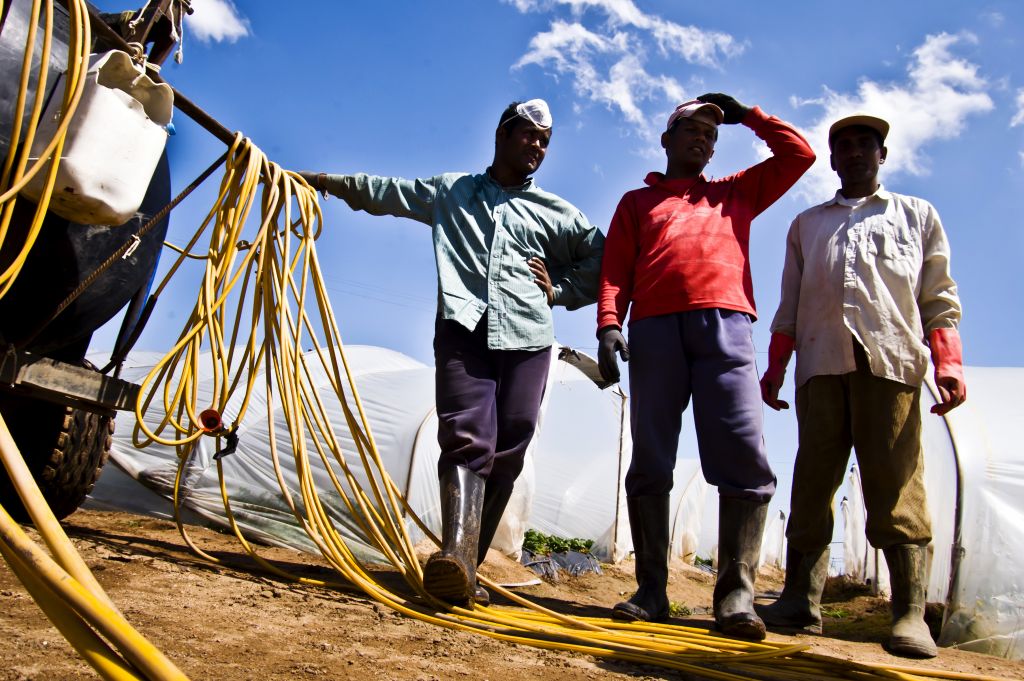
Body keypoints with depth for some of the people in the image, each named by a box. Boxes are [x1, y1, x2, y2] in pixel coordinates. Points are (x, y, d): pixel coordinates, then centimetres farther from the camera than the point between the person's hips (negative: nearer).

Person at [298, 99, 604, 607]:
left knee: (506, 453, -6)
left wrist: (560, 289, 10)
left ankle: (468, 566, -1)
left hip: (526, 337, 2)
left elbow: (603, 260, 24)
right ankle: (456, 559, -35)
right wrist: (322, 180, 32)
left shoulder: (556, 213, 24)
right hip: (463, 328, -2)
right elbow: (383, 192, 32)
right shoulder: (450, 191, 24)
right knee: (468, 437, -22)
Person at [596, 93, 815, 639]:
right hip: (654, 329, 0)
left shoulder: (736, 193, 30)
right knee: (650, 463, -4)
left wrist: (746, 115, 29)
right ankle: (652, 589, 1)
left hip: (725, 326, 1)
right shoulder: (637, 202, 25)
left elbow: (799, 154, 28)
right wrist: (609, 324, -4)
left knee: (743, 457, -13)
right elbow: (615, 271, 13)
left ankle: (736, 595, -10)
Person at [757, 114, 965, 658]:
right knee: (813, 480, -5)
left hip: (892, 361, -2)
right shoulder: (806, 224, 27)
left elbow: (939, 299, 12)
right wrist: (774, 368, 11)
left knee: (895, 484, -9)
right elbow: (789, 306, 21)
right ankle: (801, 602, -5)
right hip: (821, 364, 2)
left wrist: (948, 364, -2)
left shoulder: (917, 215, 22)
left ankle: (909, 614, -8)